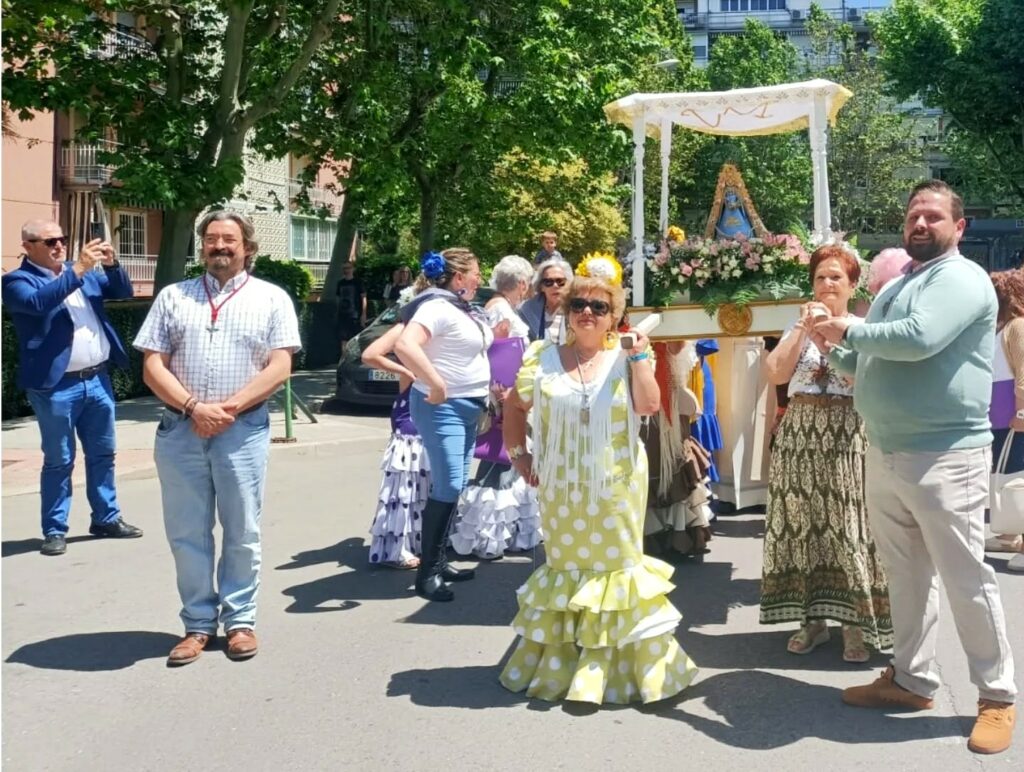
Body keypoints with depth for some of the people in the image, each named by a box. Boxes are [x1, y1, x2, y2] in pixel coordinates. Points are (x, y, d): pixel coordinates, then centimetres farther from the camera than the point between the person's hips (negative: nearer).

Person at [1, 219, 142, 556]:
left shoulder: (84, 272, 13)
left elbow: (123, 292, 13)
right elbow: (39, 303, -26)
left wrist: (111, 264, -7)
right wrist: (78, 270, -27)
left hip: (98, 379, 6)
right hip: (57, 386, -6)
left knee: (102, 454, 14)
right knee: (58, 461, 2)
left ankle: (106, 518, 26)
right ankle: (55, 530, 12)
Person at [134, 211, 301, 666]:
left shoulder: (271, 299, 5)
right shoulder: (173, 296, 11)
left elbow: (279, 368, -4)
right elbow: (152, 366, 4)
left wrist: (229, 408, -15)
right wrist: (193, 407, -11)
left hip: (243, 430, -2)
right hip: (180, 428, 2)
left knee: (242, 532, 4)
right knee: (186, 532, 6)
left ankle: (240, 621, 16)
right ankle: (198, 623, 16)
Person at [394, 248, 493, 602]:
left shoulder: (461, 308, 14)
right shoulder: (437, 307, -17)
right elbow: (405, 346, -32)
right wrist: (436, 385, -30)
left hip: (467, 407, 10)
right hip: (442, 408, -10)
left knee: (455, 486, 13)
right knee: (447, 487, -11)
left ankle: (440, 560, 22)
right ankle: (428, 572, -4)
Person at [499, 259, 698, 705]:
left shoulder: (626, 360, 2)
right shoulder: (544, 359, 3)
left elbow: (649, 405, -13)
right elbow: (514, 407, 12)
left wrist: (638, 354, -13)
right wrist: (517, 455, 6)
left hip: (616, 486, -1)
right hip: (562, 488, 1)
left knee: (614, 564, 4)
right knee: (567, 563, 9)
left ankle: (612, 666, 13)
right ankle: (557, 663, 20)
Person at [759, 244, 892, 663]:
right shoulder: (799, 326, 13)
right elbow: (775, 373, -1)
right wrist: (804, 328, -4)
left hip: (847, 437, -3)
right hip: (800, 432, 4)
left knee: (848, 528, -4)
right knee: (802, 523, 4)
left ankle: (855, 623, 5)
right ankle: (812, 618, 14)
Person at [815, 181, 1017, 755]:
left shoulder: (962, 279, -10)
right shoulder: (896, 287, 18)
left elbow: (918, 340, -27)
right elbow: (874, 364, 23)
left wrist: (851, 330, -12)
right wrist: (837, 350, 2)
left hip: (944, 457, -8)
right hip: (885, 454, 8)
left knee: (966, 579, -1)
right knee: (907, 575, 15)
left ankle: (998, 697, 12)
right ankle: (913, 680, 26)